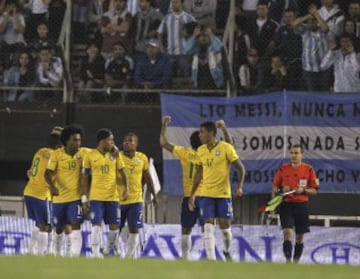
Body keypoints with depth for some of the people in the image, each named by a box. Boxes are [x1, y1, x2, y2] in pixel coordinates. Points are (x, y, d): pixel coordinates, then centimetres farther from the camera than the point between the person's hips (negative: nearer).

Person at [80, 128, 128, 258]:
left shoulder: (115, 155, 6)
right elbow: (84, 178, 2)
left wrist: (126, 188, -7)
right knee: (96, 224, -10)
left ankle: (110, 248, 25)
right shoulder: (90, 156, -2)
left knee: (114, 225, 4)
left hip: (113, 196, 3)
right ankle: (96, 253, -4)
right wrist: (84, 197, -2)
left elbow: (122, 173, 10)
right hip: (96, 197, -3)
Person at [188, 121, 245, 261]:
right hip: (206, 194, 3)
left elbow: (240, 168, -4)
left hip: (223, 193, -3)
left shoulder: (226, 148, -8)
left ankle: (227, 252, 30)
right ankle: (211, 259, -8)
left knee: (225, 225, 4)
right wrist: (192, 194, 13)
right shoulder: (201, 151, 6)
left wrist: (240, 186, -16)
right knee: (208, 226, -6)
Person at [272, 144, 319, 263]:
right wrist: (282, 190, -10)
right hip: (286, 205, -1)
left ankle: (296, 262, 21)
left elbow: (314, 190, 3)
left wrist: (303, 190, -14)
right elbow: (275, 187, 11)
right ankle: (288, 261, -16)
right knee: (287, 233, -15)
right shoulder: (283, 169, 3)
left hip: (301, 205, 1)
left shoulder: (308, 169, 1)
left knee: (300, 237, 8)